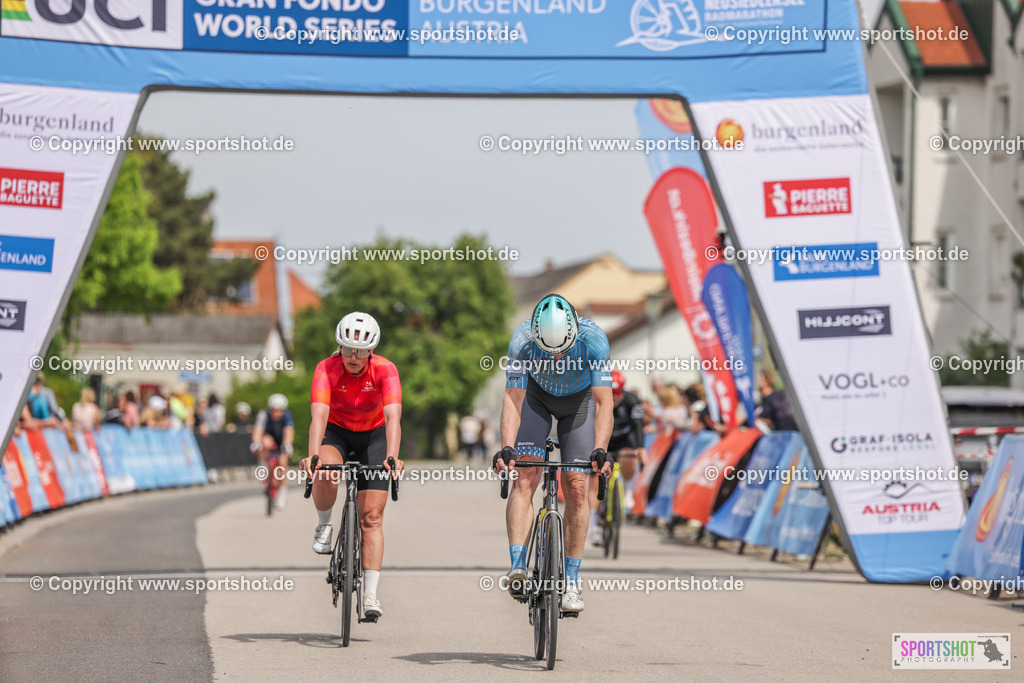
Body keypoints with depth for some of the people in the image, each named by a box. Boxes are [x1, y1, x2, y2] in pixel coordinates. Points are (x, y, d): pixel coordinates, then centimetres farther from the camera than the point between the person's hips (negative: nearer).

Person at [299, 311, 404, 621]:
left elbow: (393, 417, -39)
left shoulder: (385, 370, -27)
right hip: (336, 431, 0)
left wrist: (392, 456, -55)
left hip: (373, 435, 0)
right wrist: (313, 455, -55)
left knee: (371, 516, -8)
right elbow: (319, 415, -39)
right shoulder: (327, 369, -27)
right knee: (325, 476, -34)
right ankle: (324, 526, -3)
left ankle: (371, 594, -6)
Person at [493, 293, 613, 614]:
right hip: (536, 395, 0)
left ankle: (571, 583, -2)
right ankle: (517, 568, -26)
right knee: (525, 479, -18)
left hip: (579, 398, 0)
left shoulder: (594, 339, -36)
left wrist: (600, 450, -49)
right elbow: (512, 399, -31)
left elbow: (603, 403, -36)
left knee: (576, 488, -8)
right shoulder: (521, 340, -33)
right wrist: (506, 448, -44)